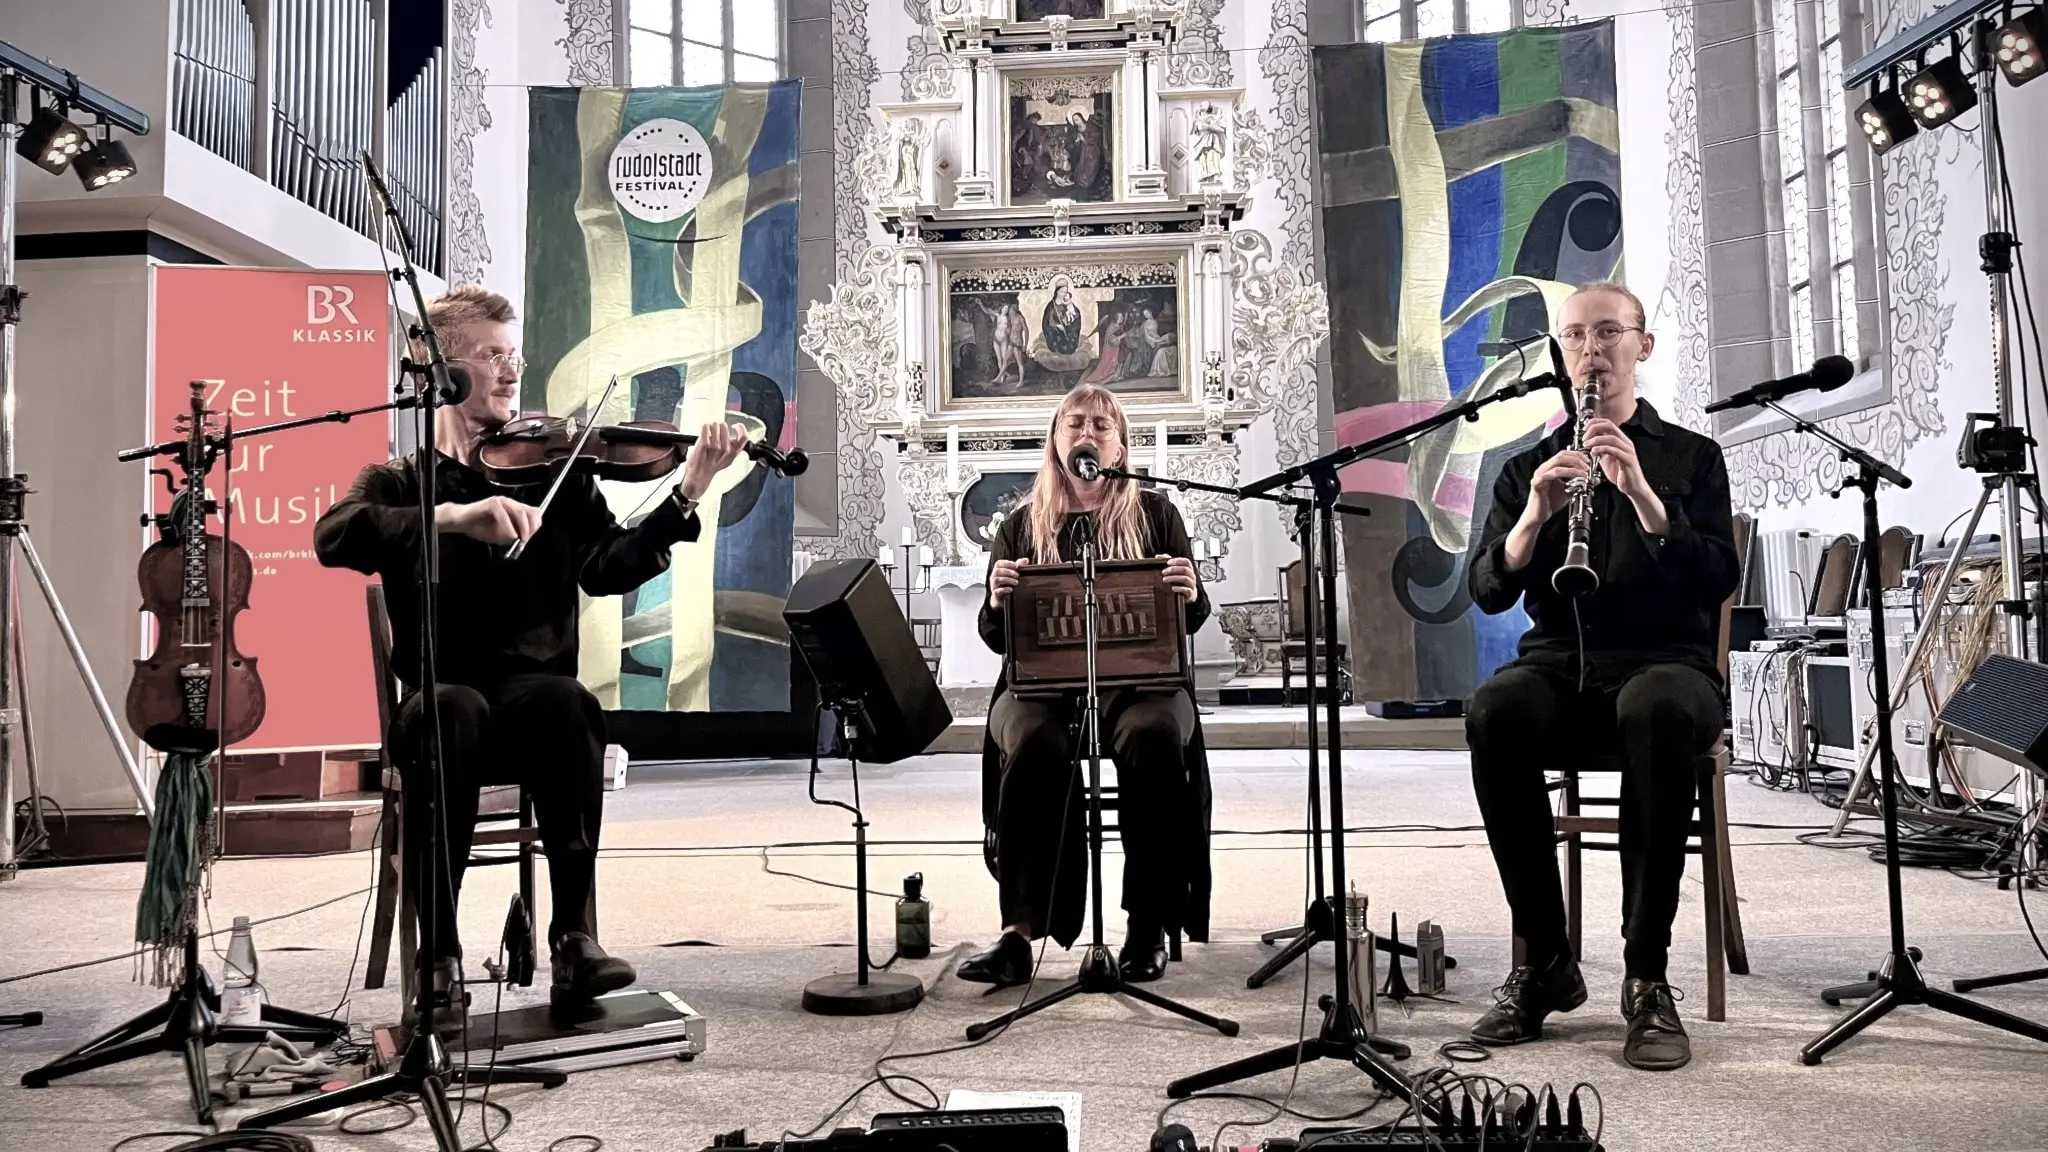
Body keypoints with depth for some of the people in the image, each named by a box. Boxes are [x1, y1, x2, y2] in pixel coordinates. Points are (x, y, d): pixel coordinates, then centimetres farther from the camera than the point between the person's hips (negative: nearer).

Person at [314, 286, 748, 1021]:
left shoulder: (554, 474, 13)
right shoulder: (399, 482, 11)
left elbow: (607, 568, -4)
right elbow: (333, 537, -12)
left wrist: (686, 497, -18)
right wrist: (452, 515, -27)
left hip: (533, 692, 1)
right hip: (441, 698, 0)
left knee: (566, 701, -34)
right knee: (454, 712, -35)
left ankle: (575, 936, -27)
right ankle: (439, 954, -25)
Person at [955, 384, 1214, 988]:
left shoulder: (1155, 514, 16)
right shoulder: (1022, 525, 17)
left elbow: (1193, 617, 10)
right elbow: (996, 637, 11)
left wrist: (1191, 595, -14)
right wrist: (998, 602, -12)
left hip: (1139, 678, 0)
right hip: (1042, 681, 0)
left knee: (1154, 737, -34)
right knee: (1034, 744, -33)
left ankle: (1149, 929, -23)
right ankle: (1019, 933, -32)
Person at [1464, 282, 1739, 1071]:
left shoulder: (1691, 457, 13)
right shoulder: (1529, 467, 18)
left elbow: (1717, 580, -3)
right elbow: (1488, 592, 5)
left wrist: (1641, 493, -17)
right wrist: (1535, 514, -14)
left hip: (1666, 660, -1)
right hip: (1559, 662, 2)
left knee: (1657, 713, -39)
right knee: (1492, 713, -34)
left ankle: (1647, 976, -28)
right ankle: (1544, 961, -22)